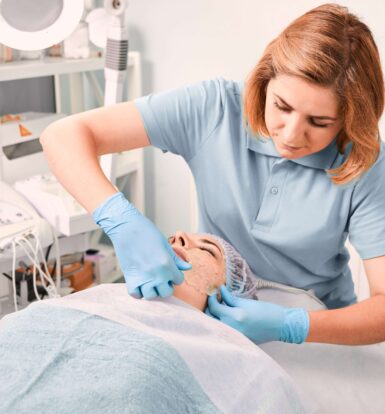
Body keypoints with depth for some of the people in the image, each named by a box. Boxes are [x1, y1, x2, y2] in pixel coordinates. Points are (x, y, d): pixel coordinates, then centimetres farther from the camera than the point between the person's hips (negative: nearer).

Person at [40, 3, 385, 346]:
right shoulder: (214, 108, -18)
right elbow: (64, 135, -21)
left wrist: (290, 327, -34)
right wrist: (123, 223, -37)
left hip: (320, 337, 1)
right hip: (219, 312, 0)